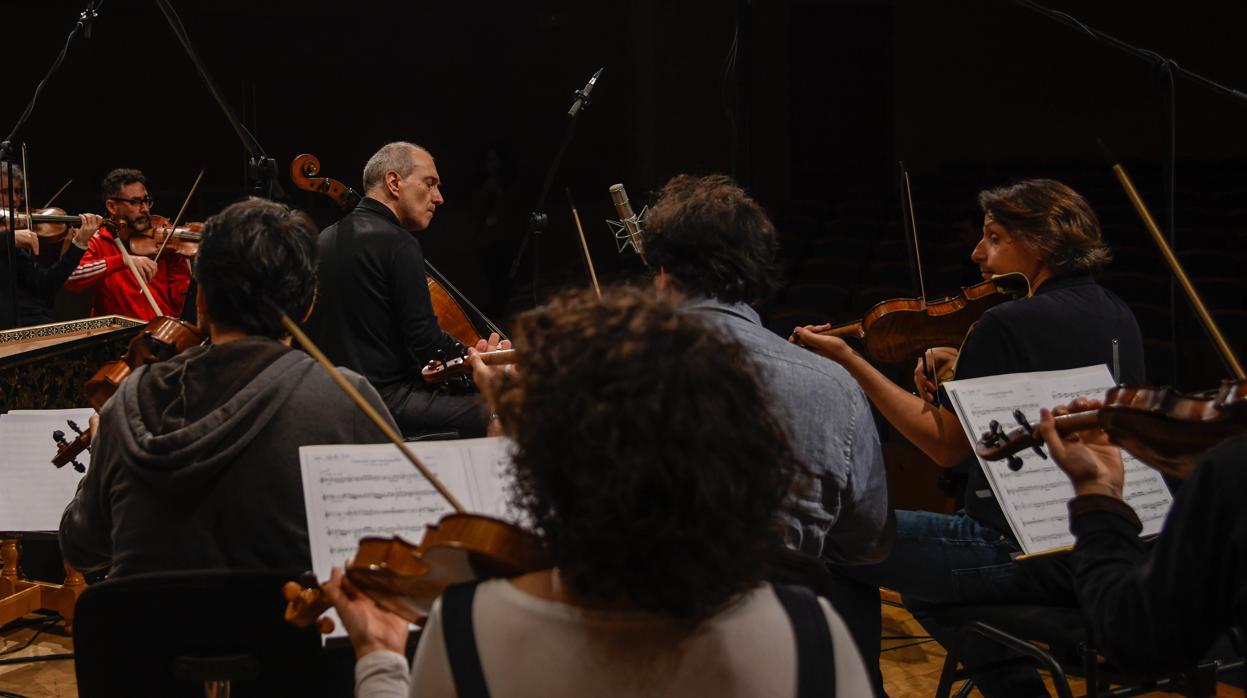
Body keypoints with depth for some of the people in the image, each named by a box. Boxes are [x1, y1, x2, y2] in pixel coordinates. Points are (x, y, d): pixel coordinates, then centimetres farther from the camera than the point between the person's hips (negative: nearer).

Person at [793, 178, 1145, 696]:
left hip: (1032, 552, -9)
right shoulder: (1116, 316, 8)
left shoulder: (1009, 323, -16)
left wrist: (849, 360, -8)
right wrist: (965, 373, 8)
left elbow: (946, 446, -11)